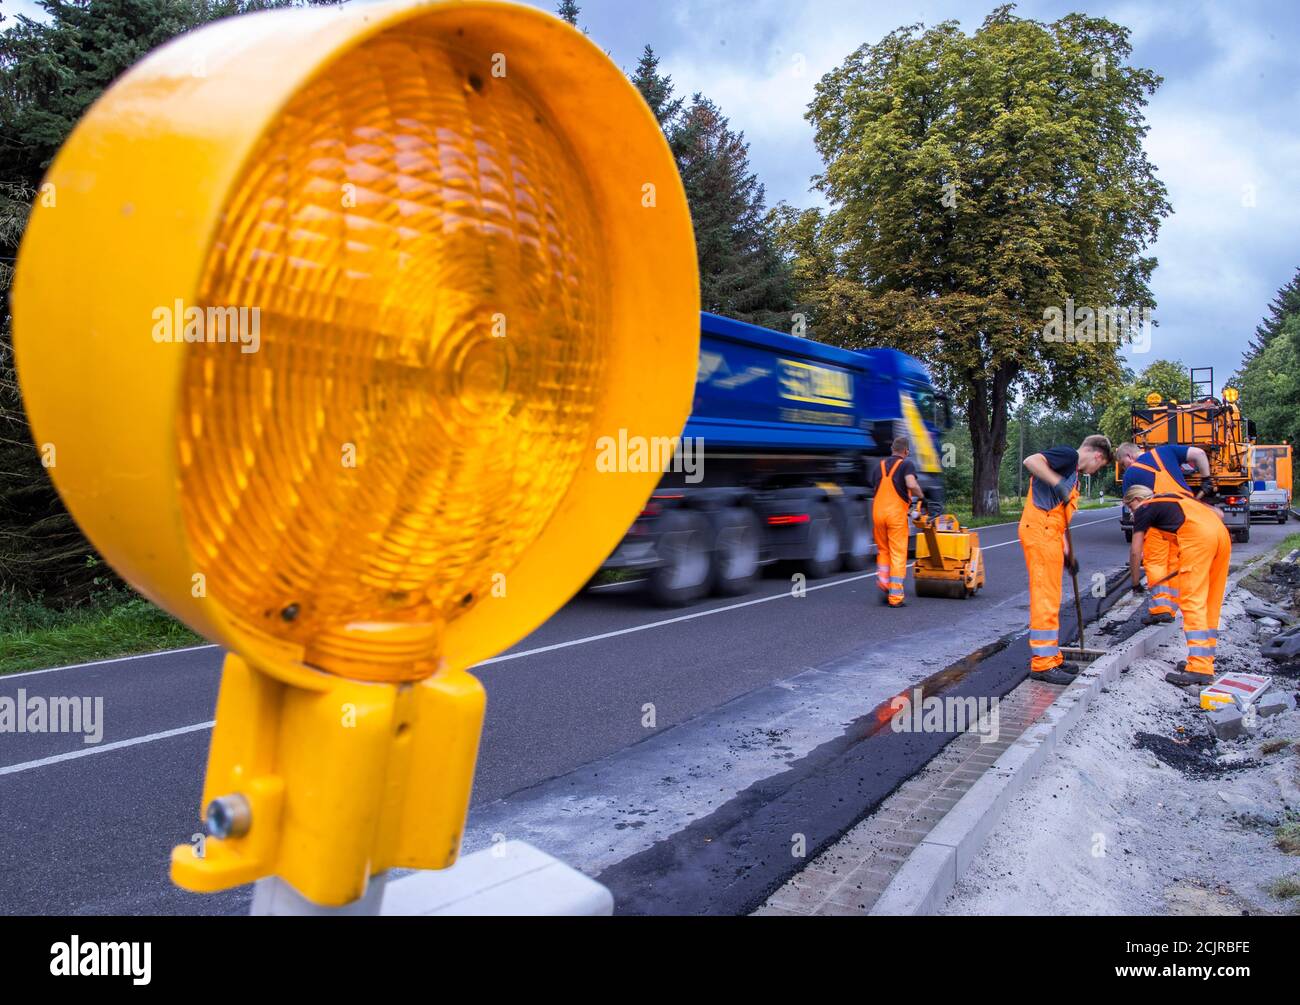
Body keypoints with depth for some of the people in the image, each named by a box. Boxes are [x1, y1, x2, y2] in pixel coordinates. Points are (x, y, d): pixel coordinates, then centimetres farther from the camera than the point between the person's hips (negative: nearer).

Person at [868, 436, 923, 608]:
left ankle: (883, 586, 6)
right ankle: (895, 597, 2)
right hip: (896, 513, -5)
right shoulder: (907, 464, -3)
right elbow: (912, 485, -21)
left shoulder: (878, 465, 14)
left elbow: (870, 486, 13)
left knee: (883, 551, 20)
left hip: (878, 511, 5)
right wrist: (921, 496, -2)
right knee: (898, 555, 2)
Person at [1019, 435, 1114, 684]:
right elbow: (1031, 461, -22)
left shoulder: (1073, 475, 26)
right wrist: (1057, 482, -27)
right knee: (1045, 599, -8)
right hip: (1040, 531, -10)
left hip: (1048, 534, 10)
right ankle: (1042, 664, -5)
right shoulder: (1068, 455, -3)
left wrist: (1067, 552, 23)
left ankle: (1050, 657, 26)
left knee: (1049, 600, 16)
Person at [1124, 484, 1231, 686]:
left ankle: (1199, 668, -14)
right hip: (1222, 533, 8)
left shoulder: (1144, 508, 14)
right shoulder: (1175, 497, 33)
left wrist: (1136, 582, 24)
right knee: (1211, 603, 14)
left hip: (1197, 537, -8)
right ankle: (1205, 659, 21)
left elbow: (1135, 551, 13)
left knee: (1193, 602, -8)